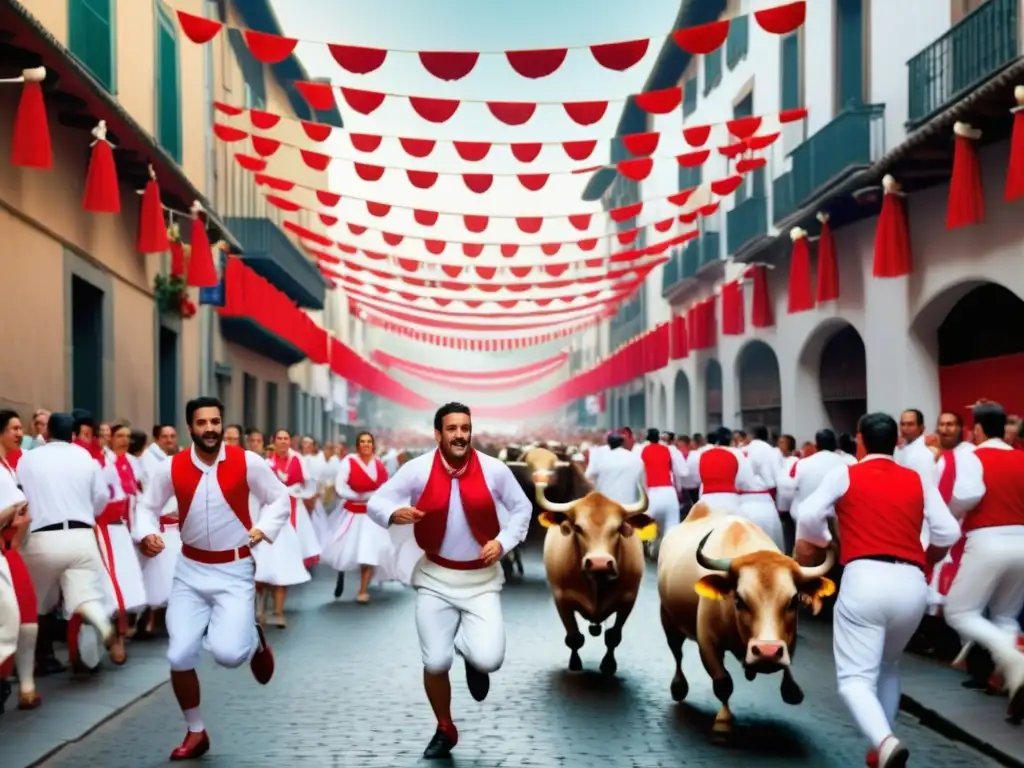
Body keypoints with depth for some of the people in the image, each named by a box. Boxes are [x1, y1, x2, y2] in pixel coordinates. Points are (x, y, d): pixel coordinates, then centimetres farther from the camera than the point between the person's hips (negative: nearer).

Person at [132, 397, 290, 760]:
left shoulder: (247, 462, -11)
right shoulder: (171, 467, -7)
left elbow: (279, 499, 0)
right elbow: (147, 506, 5)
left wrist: (264, 529, -15)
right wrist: (146, 534, -14)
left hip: (235, 571, -2)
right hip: (190, 570, 3)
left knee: (227, 653, -18)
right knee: (180, 655, -2)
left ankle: (254, 641, 21)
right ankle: (195, 732, 20)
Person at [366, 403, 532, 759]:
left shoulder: (494, 469, -9)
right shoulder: (417, 469, -11)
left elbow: (522, 508, 5)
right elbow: (375, 502, -7)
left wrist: (503, 542, -10)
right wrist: (393, 513, -30)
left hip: (481, 579, 0)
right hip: (435, 578, 0)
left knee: (489, 660, -16)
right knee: (435, 662, -1)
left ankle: (468, 649, 24)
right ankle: (445, 730, 26)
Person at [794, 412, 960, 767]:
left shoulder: (843, 474, 8)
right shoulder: (919, 481, 16)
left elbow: (808, 517, -3)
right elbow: (949, 533, 7)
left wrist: (817, 547, 18)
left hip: (865, 579, -4)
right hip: (911, 583, 4)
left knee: (855, 677, -3)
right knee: (888, 665, 27)